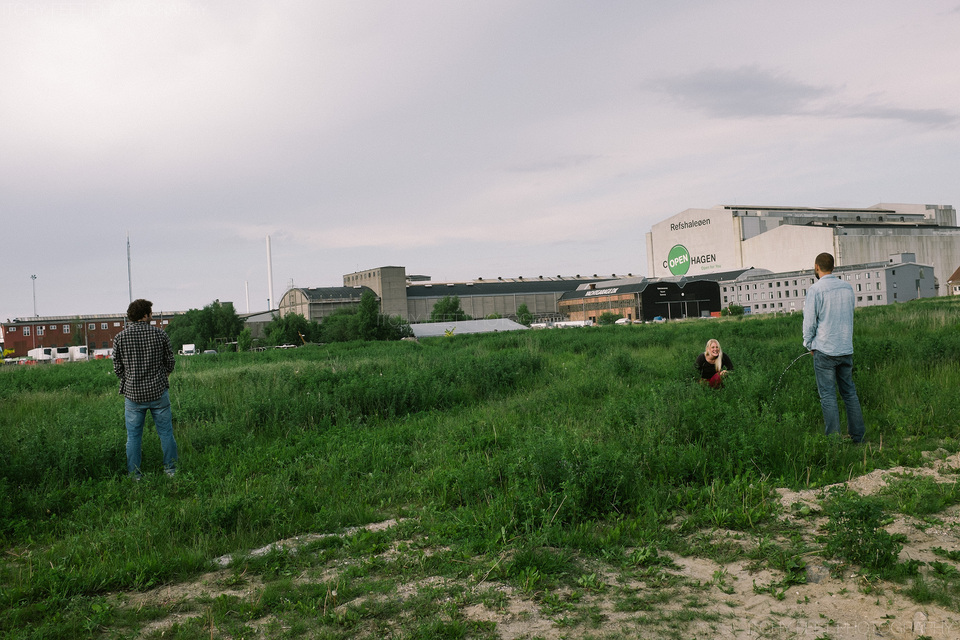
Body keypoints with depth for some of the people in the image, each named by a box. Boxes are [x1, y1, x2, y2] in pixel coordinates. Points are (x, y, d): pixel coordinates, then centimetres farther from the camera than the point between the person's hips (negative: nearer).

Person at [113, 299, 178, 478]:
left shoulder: (120, 338, -3)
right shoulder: (160, 334, -4)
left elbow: (117, 368, 2)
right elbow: (170, 363, 3)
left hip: (133, 394, 0)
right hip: (159, 392, 0)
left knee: (133, 436, 9)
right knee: (166, 433, 10)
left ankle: (134, 475, 13)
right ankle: (170, 470, 16)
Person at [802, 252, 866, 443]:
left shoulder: (815, 290, -12)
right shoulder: (847, 287, 6)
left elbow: (809, 321, -9)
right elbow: (850, 316, 16)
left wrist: (809, 344, 5)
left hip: (824, 350, -5)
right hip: (846, 348, 5)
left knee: (828, 395, -1)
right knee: (849, 392, 13)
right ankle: (857, 435, 16)